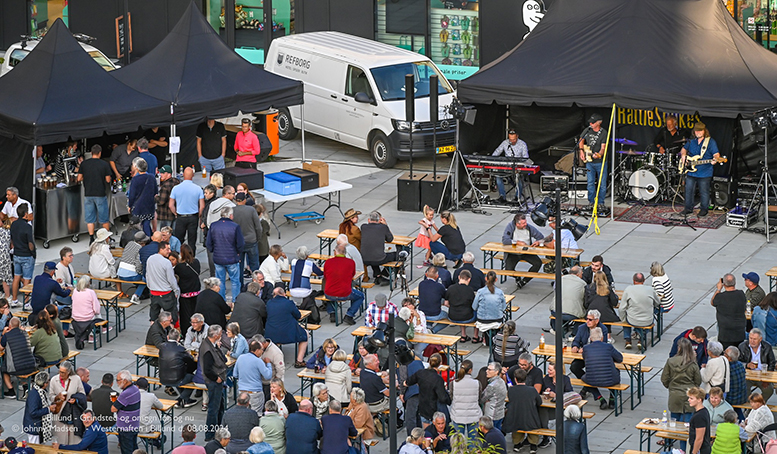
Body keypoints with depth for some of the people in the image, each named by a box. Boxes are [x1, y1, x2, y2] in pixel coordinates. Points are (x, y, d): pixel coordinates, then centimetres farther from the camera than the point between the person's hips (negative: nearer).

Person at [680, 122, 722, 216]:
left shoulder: (710, 142, -5)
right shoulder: (691, 141, 11)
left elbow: (716, 154, -10)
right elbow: (684, 149, 26)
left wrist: (715, 159, -32)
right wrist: (683, 154, 4)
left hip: (704, 173, -5)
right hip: (691, 172, 5)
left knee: (704, 192, 3)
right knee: (689, 191, 10)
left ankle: (704, 209, 16)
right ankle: (689, 208, 23)